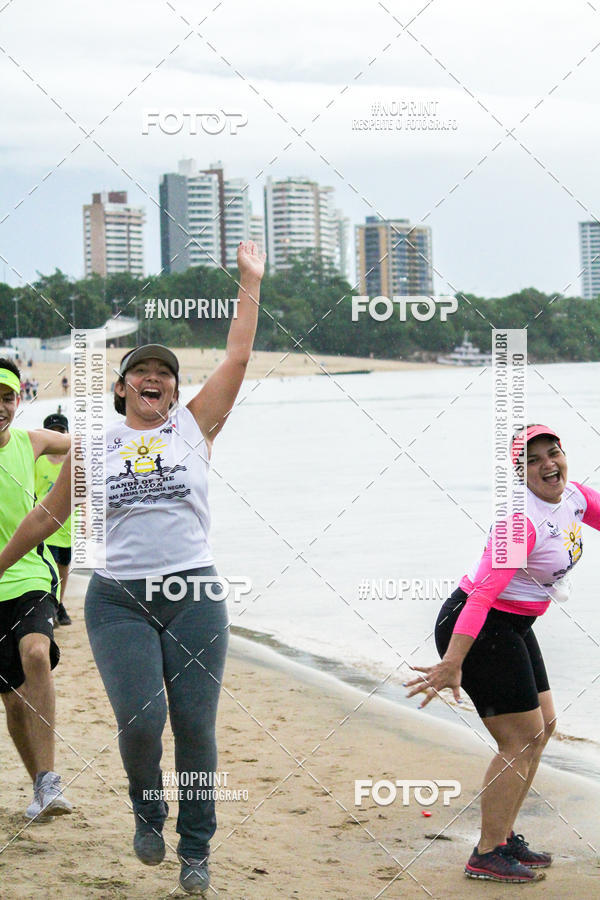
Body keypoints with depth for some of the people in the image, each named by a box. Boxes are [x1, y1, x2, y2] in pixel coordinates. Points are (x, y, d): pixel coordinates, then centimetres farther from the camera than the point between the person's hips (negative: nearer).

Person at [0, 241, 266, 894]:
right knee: (139, 719, -16)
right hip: (118, 600, 0)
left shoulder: (195, 427, 8)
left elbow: (238, 356, 6)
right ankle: (148, 810, 15)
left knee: (195, 726, 1)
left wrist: (250, 281, 8)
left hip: (193, 596, 0)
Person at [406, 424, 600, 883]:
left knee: (543, 726, 16)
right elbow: (484, 593, -32)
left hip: (514, 626, 10)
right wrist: (453, 664, -36)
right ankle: (488, 855, 5)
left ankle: (504, 837, 27)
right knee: (522, 739, -6)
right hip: (476, 627, -10)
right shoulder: (521, 519, -27)